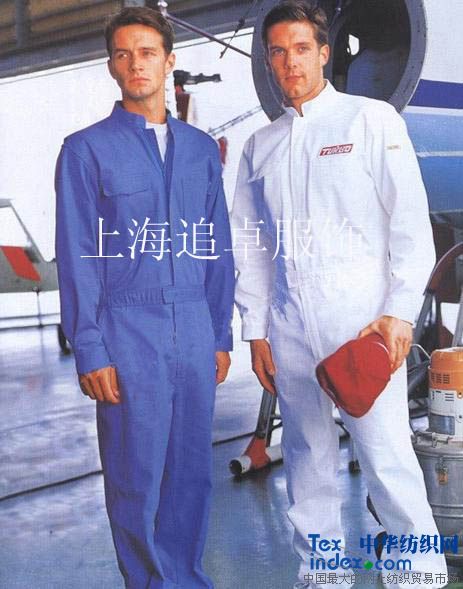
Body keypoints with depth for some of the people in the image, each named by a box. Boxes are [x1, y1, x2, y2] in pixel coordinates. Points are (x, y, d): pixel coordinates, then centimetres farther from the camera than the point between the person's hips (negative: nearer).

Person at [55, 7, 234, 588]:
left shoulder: (201, 148, 11)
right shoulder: (86, 149, 0)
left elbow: (219, 249, 14)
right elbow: (76, 257, -3)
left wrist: (221, 335, 9)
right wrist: (90, 352, -8)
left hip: (194, 333, 4)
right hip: (128, 333, -3)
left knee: (192, 470, 10)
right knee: (136, 477, 4)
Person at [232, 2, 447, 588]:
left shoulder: (371, 120, 3)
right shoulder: (260, 146, 15)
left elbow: (410, 223, -3)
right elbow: (249, 244, 16)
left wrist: (399, 312, -11)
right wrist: (255, 329, 10)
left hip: (361, 318, -4)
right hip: (288, 325, 4)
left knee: (386, 455, -8)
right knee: (307, 458, 10)